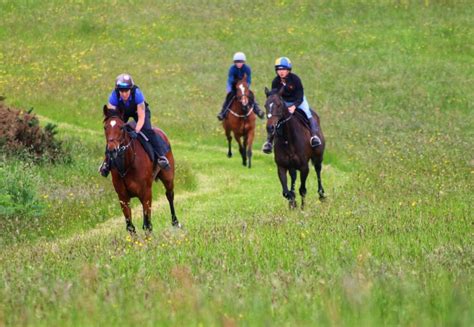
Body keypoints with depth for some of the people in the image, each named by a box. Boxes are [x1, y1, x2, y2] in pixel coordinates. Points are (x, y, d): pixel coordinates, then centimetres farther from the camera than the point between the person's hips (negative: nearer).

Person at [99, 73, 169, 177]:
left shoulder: (137, 94, -38)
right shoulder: (114, 96, -33)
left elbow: (141, 117, -35)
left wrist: (136, 131, -48)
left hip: (138, 111, -2)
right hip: (122, 112, 2)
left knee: (147, 130, -25)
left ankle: (160, 156, -19)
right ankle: (107, 160, 4)